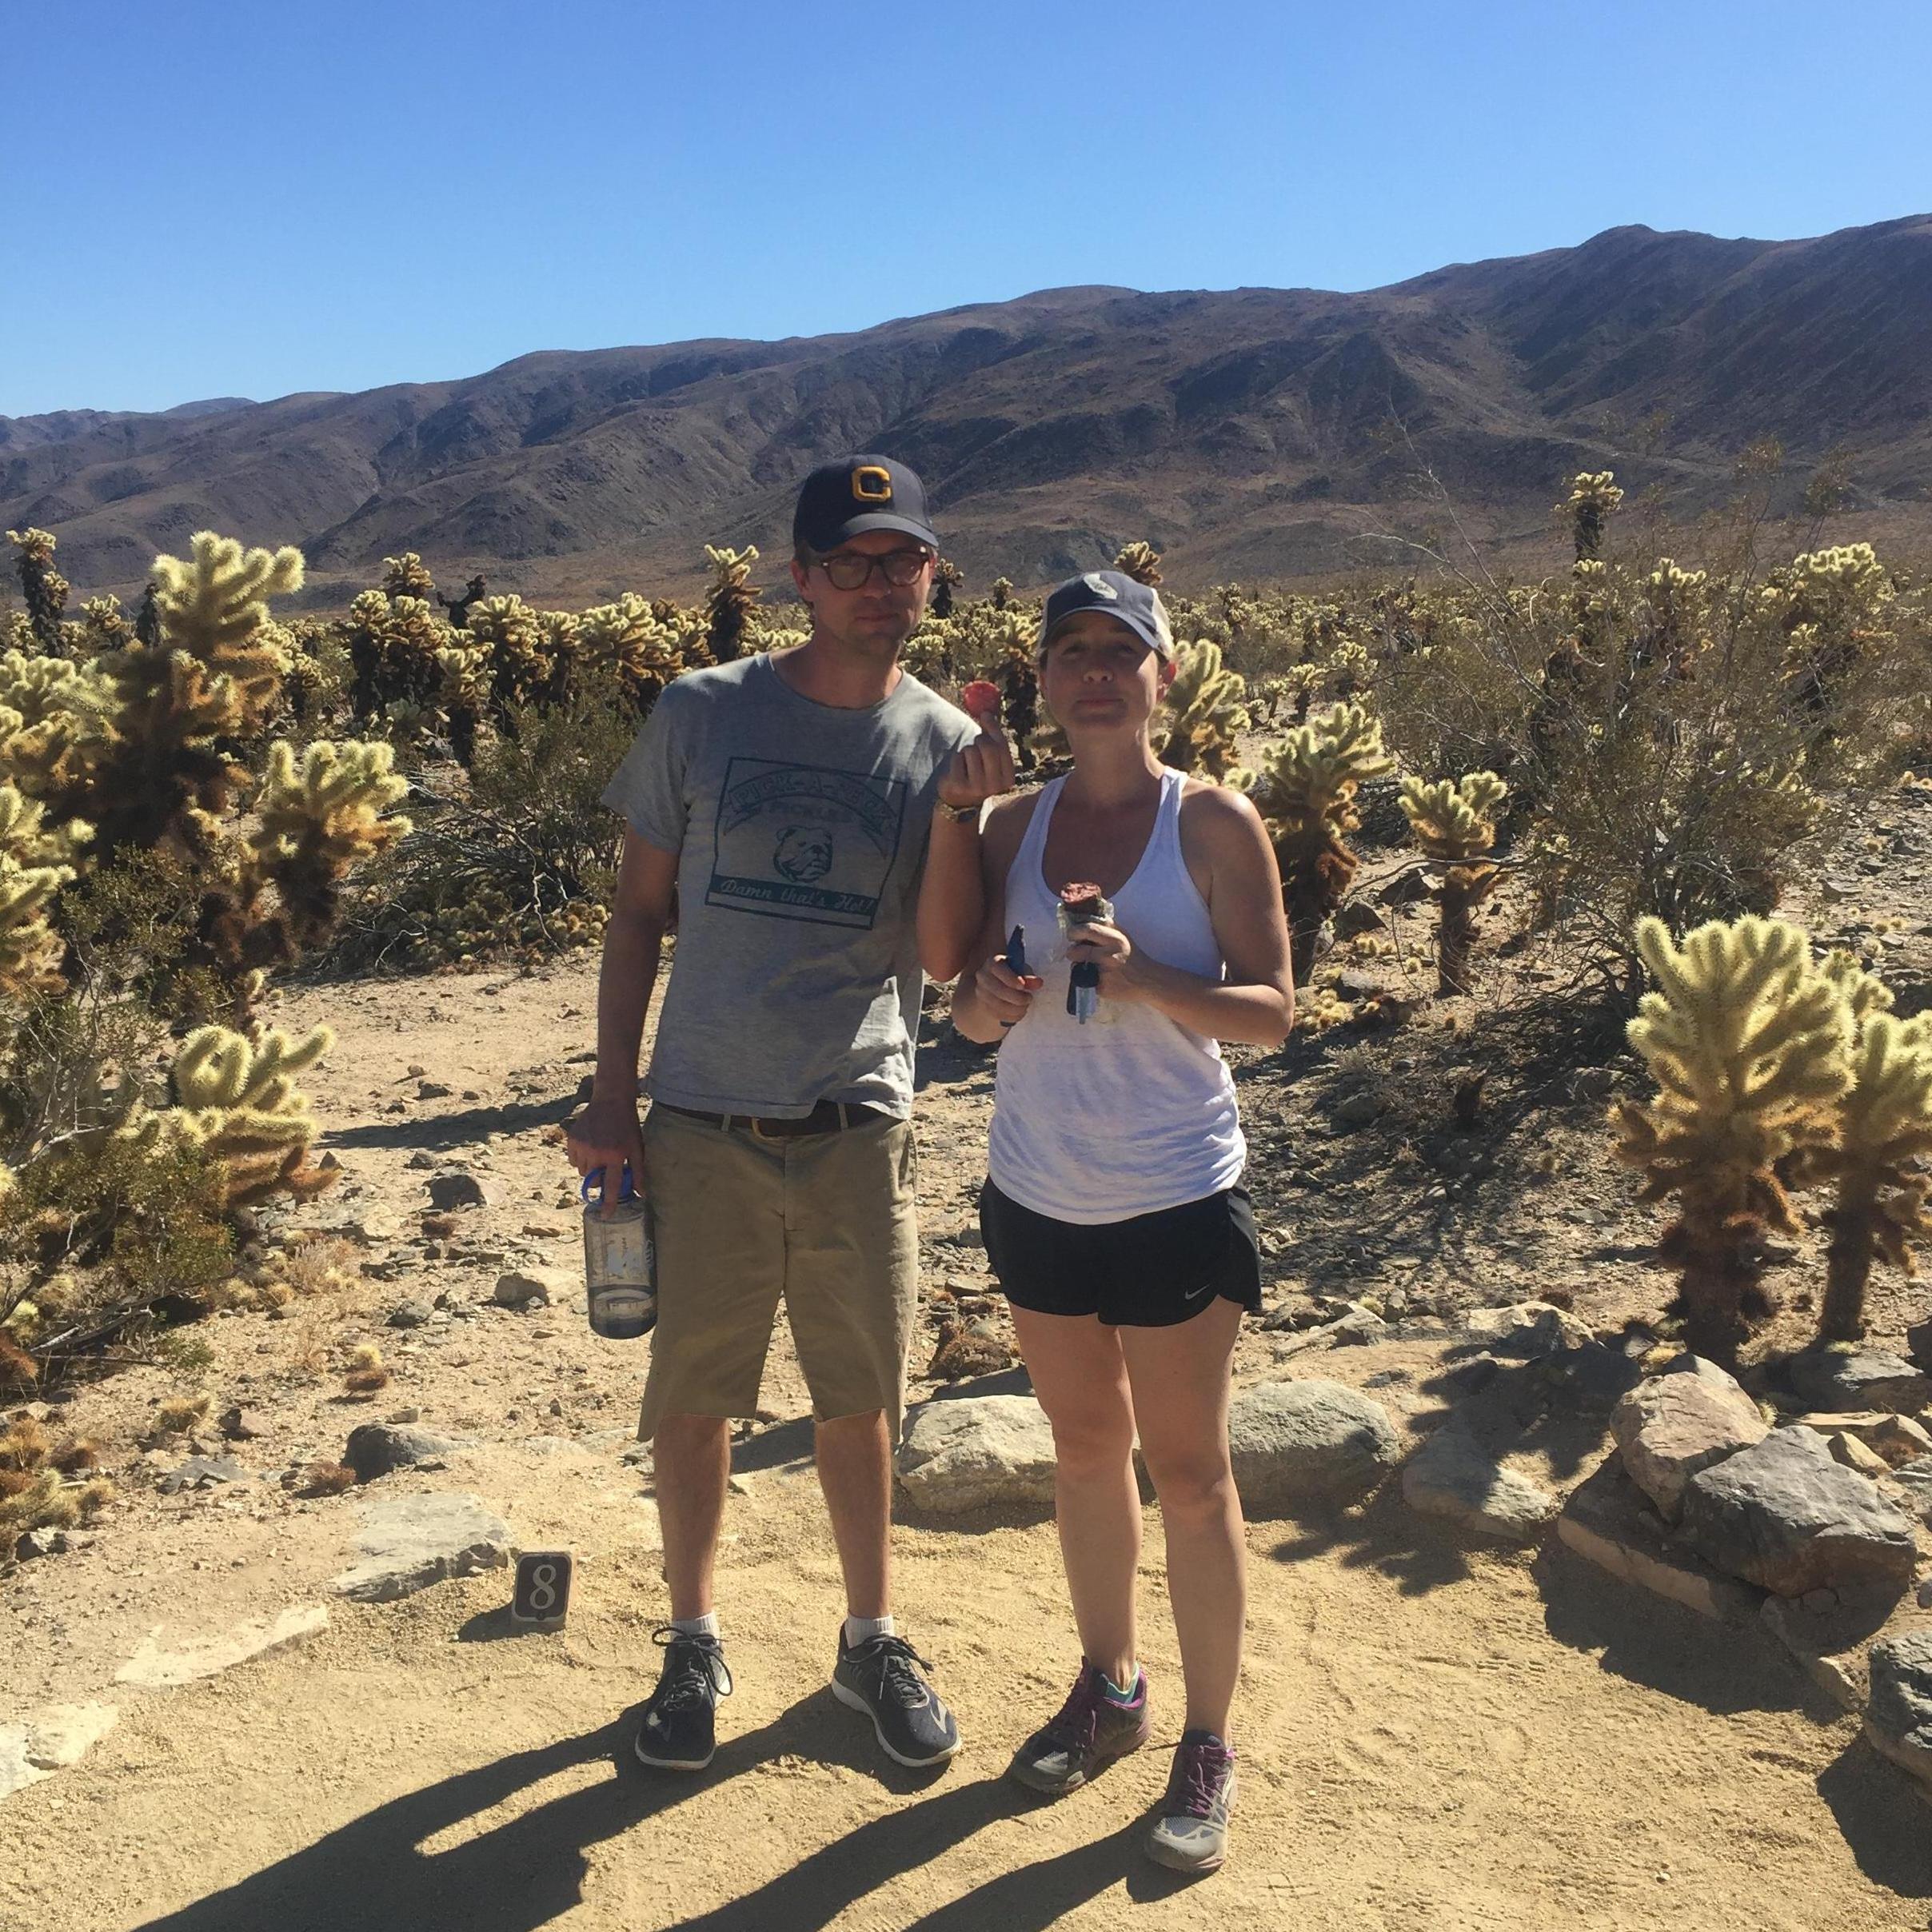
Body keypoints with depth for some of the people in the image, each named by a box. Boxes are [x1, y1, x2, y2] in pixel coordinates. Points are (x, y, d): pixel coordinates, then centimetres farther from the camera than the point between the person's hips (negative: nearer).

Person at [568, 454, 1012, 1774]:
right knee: (693, 1401, 11)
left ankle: (872, 1641, 34)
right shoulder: (703, 715, -3)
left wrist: (959, 817, -19)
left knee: (858, 1404, 14)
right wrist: (612, 1093, 0)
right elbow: (641, 911, 3)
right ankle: (695, 1645, 33)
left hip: (858, 1134, 1)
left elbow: (944, 960, -5)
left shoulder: (946, 745, -1)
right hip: (702, 1128, 0)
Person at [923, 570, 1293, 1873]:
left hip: (1177, 1194, -4)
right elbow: (970, 1013, 8)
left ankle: (1210, 1747, 21)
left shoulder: (1213, 824, -9)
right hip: (1038, 1192, 4)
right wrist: (987, 1002, -16)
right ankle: (1109, 1688, 37)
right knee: (1086, 1448, 18)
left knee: (1187, 1470, 5)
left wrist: (1142, 980, -26)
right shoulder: (1012, 827, 3)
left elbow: (1273, 1010, -10)